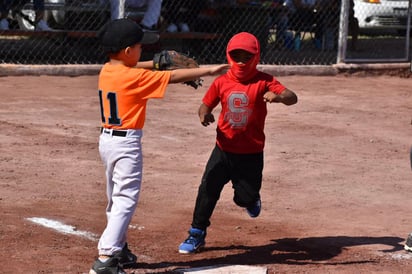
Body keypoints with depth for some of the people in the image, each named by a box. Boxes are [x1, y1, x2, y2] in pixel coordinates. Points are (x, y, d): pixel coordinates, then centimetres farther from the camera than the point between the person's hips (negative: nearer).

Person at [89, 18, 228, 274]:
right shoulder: (134, 77, -19)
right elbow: (173, 77, -18)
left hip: (107, 139, 9)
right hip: (126, 142, -9)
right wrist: (207, 70, -13)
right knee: (126, 200, -7)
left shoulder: (106, 70, 4)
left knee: (116, 199, 21)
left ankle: (119, 249, 34)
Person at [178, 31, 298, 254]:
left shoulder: (263, 81, -9)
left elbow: (292, 97, -19)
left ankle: (251, 198, 40)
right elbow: (206, 105, 5)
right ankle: (197, 234, 7)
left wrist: (278, 97, -43)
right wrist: (204, 114, -20)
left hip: (251, 153, -2)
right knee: (208, 189, -6)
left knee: (245, 198, 2)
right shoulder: (222, 82, 0)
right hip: (224, 149, 2)